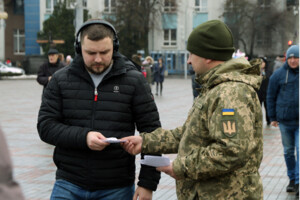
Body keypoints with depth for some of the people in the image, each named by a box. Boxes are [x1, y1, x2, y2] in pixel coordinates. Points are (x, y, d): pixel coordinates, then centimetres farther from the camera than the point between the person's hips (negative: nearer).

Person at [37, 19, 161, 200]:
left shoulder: (134, 81, -1)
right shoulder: (61, 80, 4)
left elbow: (151, 132, -1)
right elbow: (45, 126, 0)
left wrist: (148, 183, -5)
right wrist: (83, 137, -17)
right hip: (69, 185, 1)